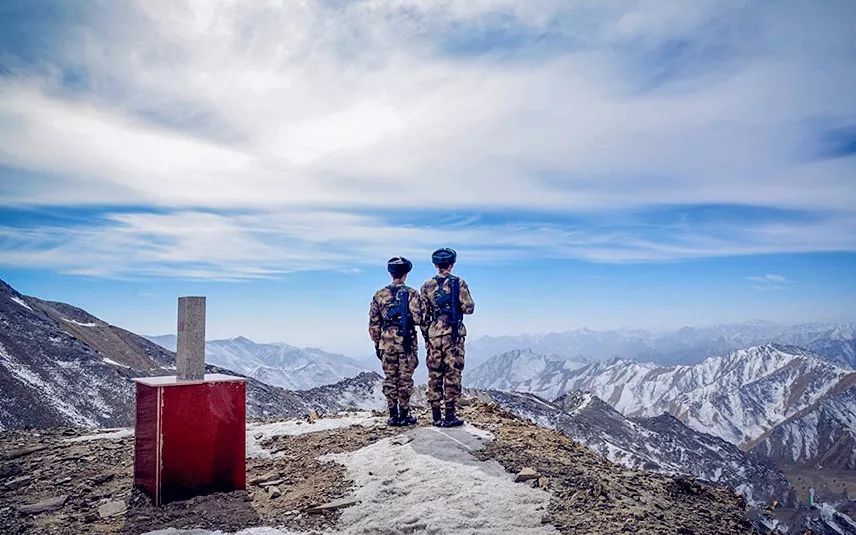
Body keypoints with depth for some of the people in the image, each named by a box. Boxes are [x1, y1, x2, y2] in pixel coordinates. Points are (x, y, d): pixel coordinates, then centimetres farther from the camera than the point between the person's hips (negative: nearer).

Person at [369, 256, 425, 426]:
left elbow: (373, 323, 5)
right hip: (407, 342, -2)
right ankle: (404, 414, 9)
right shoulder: (413, 294, -4)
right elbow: (420, 319, -11)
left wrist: (377, 344, 12)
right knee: (405, 379, 5)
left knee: (390, 379, 8)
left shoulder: (380, 295, 4)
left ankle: (393, 415, 12)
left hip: (386, 342, 2)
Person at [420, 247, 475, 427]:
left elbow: (423, 315, 6)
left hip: (433, 333, 3)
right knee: (452, 374, 2)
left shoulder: (427, 286, 6)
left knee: (434, 375, 9)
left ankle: (436, 416, 12)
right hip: (453, 333, -3)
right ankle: (450, 416, 2)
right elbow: (469, 308, -8)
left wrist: (426, 336, 14)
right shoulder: (459, 283, -3)